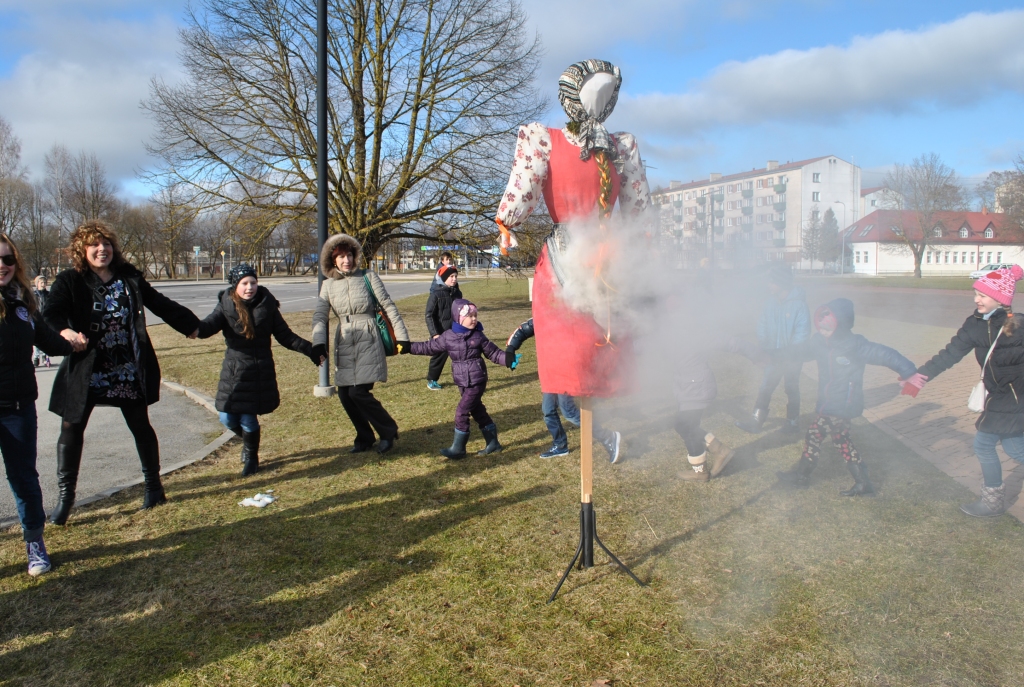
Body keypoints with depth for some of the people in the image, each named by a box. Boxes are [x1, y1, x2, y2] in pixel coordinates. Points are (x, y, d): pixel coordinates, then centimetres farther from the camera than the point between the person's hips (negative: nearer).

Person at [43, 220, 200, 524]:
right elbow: (51, 314, -20)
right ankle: (65, 496, 18)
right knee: (71, 430, 3)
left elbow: (161, 305, 8)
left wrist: (194, 325, 5)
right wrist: (65, 331, -42)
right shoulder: (69, 282, -6)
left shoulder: (129, 278, 2)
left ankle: (154, 485, 27)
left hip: (129, 372, 2)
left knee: (141, 426, 11)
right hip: (86, 371, -1)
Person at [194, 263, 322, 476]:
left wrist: (310, 350, -6)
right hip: (234, 370, 2)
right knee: (228, 418, 2)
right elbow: (210, 325, -22)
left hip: (260, 370, -1)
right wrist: (196, 328, -45)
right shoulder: (226, 307, -4)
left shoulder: (267, 306, -4)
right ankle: (248, 442, 38)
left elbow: (285, 336, 1)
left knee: (248, 418, -2)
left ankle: (251, 458, 25)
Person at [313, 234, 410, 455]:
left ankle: (388, 432, 9)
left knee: (358, 392, -12)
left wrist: (402, 336, -4)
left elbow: (388, 306, -1)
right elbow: (320, 316, -1)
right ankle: (365, 438, 23)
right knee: (344, 394, 4)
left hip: (368, 341, -4)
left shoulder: (368, 277, -3)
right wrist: (319, 343, -17)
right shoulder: (328, 284, 6)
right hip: (344, 344, 4)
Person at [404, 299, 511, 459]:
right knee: (478, 411, 12)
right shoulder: (448, 337, 1)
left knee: (462, 411, -8)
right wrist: (409, 347, 5)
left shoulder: (478, 336, -4)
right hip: (462, 383, 4)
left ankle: (458, 448, 4)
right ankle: (493, 443, 25)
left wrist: (507, 359, -17)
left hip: (477, 382, -4)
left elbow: (493, 353, -1)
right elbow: (429, 347, 9)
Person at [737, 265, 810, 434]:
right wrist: (762, 342, -9)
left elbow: (802, 331, -18)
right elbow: (763, 324, 3)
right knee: (765, 387, 3)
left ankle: (793, 421, 29)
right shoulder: (770, 302, -5)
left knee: (792, 389, 13)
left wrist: (789, 351, -20)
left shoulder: (799, 304, -19)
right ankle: (757, 419, 7)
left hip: (792, 356, -4)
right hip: (773, 355, 4)